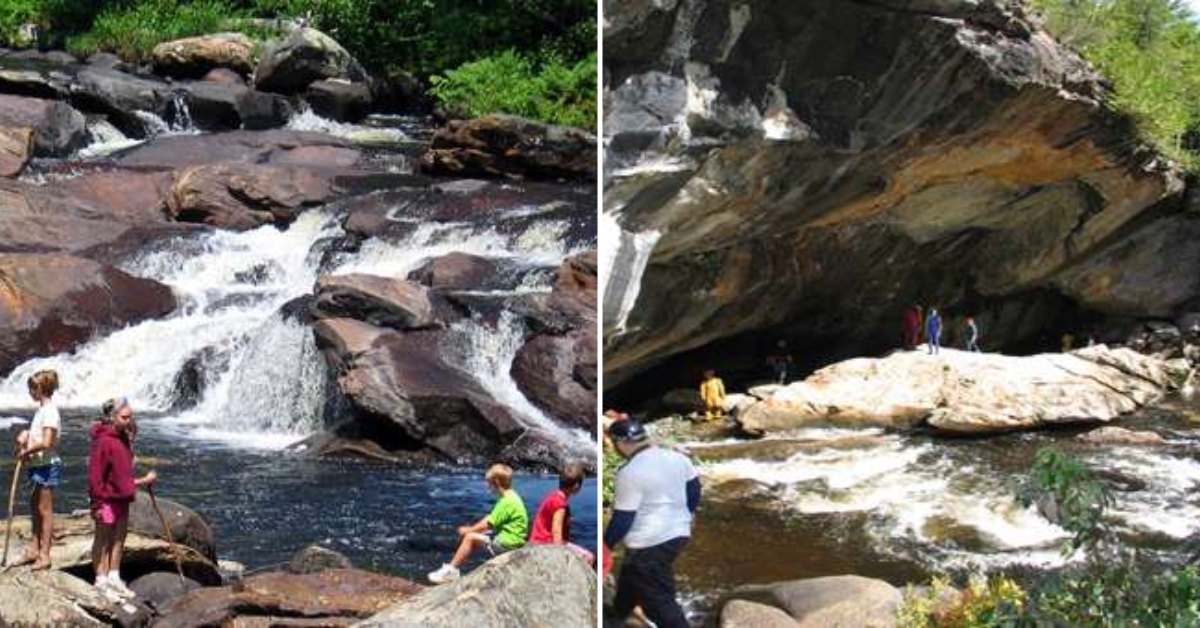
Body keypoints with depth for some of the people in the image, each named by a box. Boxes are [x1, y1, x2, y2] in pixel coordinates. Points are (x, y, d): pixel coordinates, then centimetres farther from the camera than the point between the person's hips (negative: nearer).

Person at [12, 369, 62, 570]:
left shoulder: (50, 411, -18)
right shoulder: (41, 409, 12)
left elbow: (46, 442, -25)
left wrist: (26, 451, -14)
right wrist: (25, 436, 5)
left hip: (47, 465, -10)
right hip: (37, 464, 10)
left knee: (45, 510, -4)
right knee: (35, 508, 16)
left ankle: (44, 556, 2)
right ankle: (34, 550, 26)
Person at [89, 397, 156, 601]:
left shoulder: (123, 437, 7)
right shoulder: (104, 440, -20)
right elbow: (95, 474, -20)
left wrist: (140, 481, 14)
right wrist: (98, 502, -20)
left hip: (122, 496, 9)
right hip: (107, 498, -9)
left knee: (119, 538, 15)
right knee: (103, 540, 4)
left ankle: (114, 578, 26)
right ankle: (101, 581, 12)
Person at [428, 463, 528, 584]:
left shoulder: (507, 501, -20)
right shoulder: (510, 497, 12)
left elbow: (488, 524, -18)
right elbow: (490, 519, 16)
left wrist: (469, 530, -4)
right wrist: (471, 529, 8)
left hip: (508, 543, -10)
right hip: (509, 538, 10)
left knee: (469, 537, -10)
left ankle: (450, 571, -1)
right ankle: (453, 569, 9)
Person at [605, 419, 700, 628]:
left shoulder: (630, 472, -20)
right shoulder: (677, 458, 3)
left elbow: (622, 519, -16)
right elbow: (694, 492, 14)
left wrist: (605, 545, -2)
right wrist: (680, 519, 29)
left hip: (649, 544, -9)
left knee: (659, 602, -3)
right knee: (630, 581, 28)